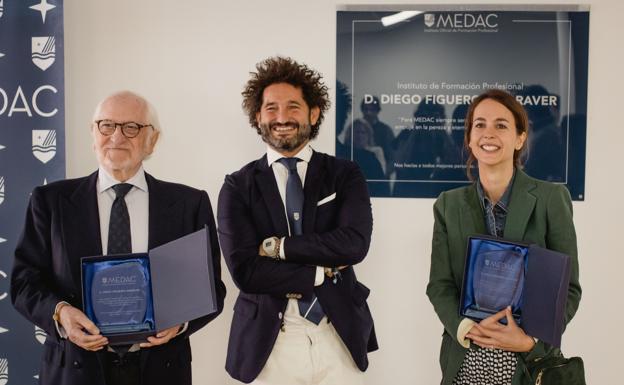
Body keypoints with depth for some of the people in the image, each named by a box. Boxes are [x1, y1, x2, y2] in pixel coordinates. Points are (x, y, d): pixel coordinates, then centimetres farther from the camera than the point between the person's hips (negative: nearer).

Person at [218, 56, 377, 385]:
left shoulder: (345, 174, 1)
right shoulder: (237, 186, -2)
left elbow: (354, 243, -14)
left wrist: (276, 246, -14)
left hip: (340, 337, 1)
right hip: (268, 342, -1)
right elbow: (244, 270, -12)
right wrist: (324, 272, -11)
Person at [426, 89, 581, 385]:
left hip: (531, 361, -1)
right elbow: (439, 284, 0)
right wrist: (465, 327, -18)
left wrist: (531, 339, -18)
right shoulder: (449, 204, 2)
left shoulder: (551, 199, -5)